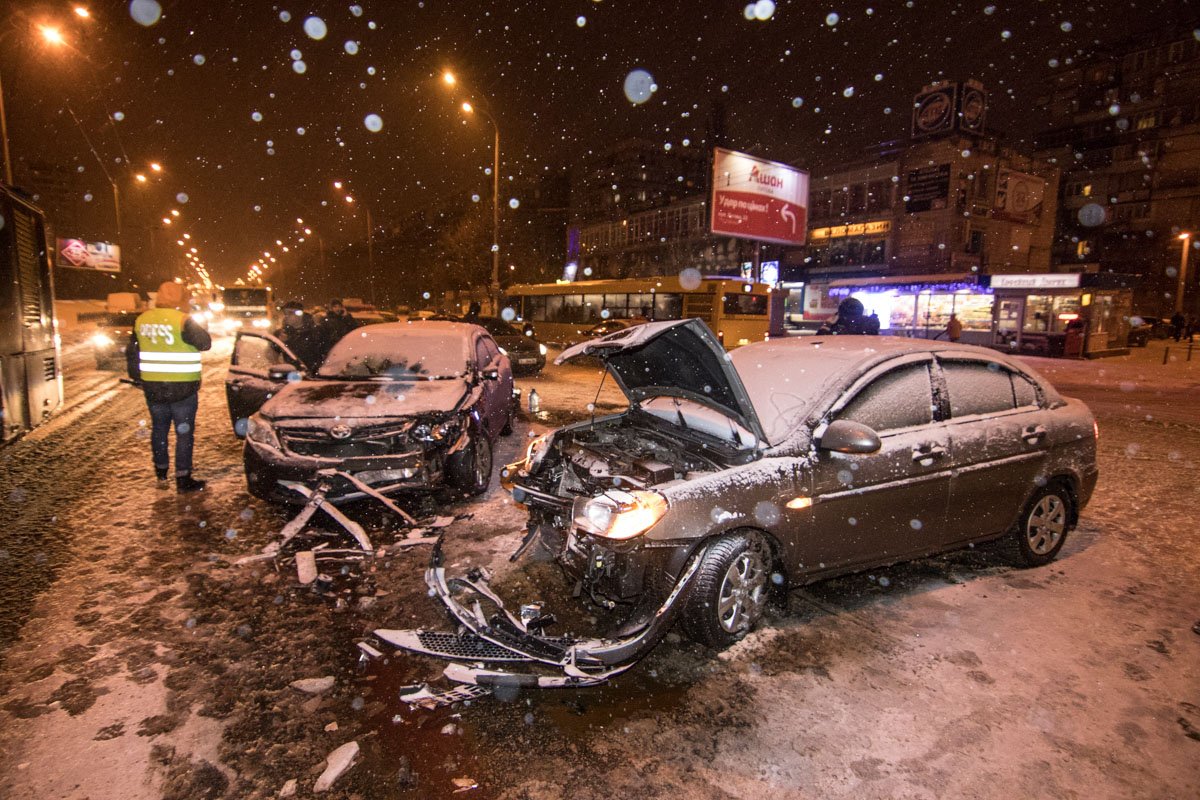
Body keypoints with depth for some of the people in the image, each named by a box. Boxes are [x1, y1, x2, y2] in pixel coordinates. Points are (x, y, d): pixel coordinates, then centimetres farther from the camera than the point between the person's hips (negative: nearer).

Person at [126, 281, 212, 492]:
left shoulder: (141, 320, 6)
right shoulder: (183, 320, -15)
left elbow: (131, 353, 12)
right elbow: (205, 343, -10)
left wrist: (137, 378, 22)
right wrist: (197, 327, 7)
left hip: (152, 386, 6)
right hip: (182, 388, -5)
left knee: (159, 428, 18)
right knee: (184, 432, 2)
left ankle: (161, 473, 30)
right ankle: (183, 479, 5)